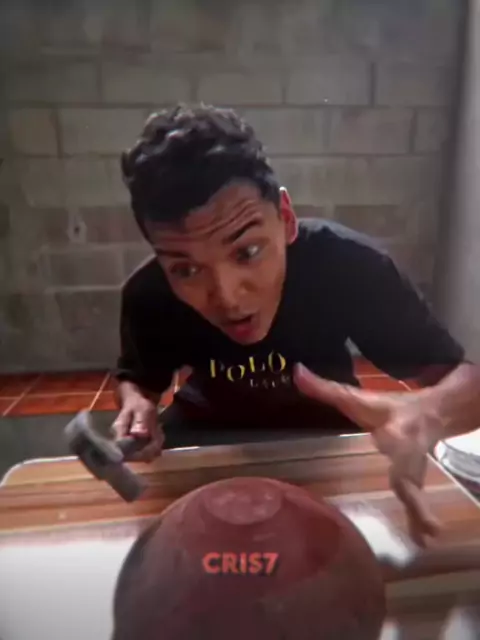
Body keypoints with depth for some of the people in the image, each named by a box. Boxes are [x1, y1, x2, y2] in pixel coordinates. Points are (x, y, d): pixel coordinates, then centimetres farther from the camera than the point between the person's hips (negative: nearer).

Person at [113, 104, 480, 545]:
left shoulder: (348, 265, -33)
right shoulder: (147, 296, -26)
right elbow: (136, 376, -5)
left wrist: (426, 413, -50)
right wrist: (137, 406, -30)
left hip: (324, 422, 0)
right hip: (210, 426, 1)